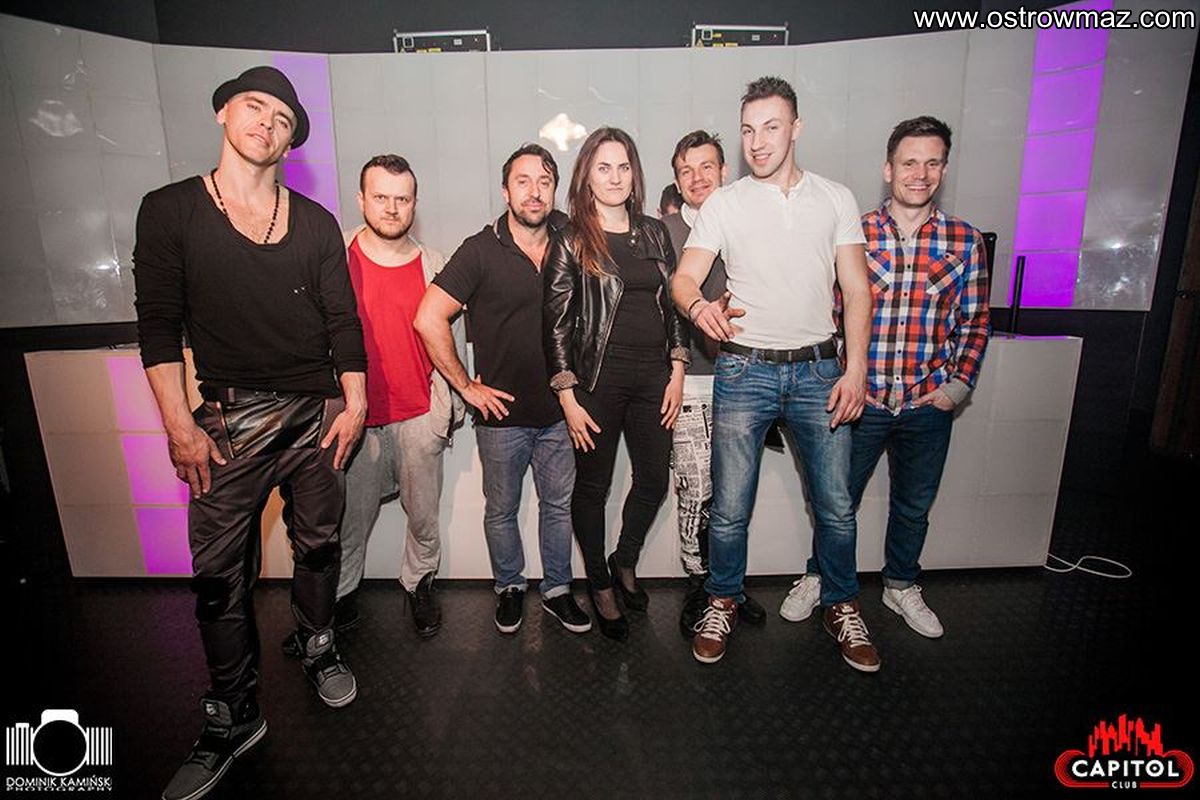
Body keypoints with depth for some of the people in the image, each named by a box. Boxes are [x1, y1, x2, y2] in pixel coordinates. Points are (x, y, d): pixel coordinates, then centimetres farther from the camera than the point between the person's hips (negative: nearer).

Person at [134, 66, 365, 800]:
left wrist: (354, 404, -1)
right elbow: (159, 323, -2)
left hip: (319, 412, 2)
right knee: (219, 571, 3)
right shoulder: (171, 210, 2)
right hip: (230, 420, -1)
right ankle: (233, 719, 21)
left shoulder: (316, 222, 8)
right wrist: (179, 424, -8)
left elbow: (343, 319, 5)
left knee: (319, 543, 13)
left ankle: (319, 649, 38)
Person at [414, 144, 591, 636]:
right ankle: (509, 588, 35)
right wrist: (466, 386, -11)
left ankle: (557, 590, 33)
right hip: (502, 412, -3)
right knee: (502, 510, 14)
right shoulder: (481, 251, -7)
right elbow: (429, 319, -12)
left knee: (559, 505, 14)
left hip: (559, 411, 3)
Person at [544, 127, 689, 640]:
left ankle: (625, 561, 39)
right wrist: (568, 398, -10)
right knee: (593, 486, 8)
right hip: (598, 378, -4)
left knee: (654, 481, 12)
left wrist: (676, 373, 4)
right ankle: (600, 585, 30)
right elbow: (556, 325, -5)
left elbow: (674, 305, 12)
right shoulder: (570, 242, -3)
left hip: (653, 375, 4)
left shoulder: (654, 233, 10)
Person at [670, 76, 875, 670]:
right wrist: (698, 305, -30)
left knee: (836, 505, 8)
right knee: (729, 507, 3)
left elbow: (856, 290, 6)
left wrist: (855, 369, -5)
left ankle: (841, 607, 32)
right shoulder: (723, 204, 5)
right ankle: (723, 603, 27)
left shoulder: (836, 198, 9)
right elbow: (684, 276, -5)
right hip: (744, 370, -1)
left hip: (818, 369, 2)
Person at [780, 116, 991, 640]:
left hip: (928, 405, 3)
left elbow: (975, 322, 7)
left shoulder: (965, 241, 2)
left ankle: (901, 587, 41)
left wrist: (959, 385, -2)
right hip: (859, 398, -2)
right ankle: (817, 578, 34)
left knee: (914, 505, 18)